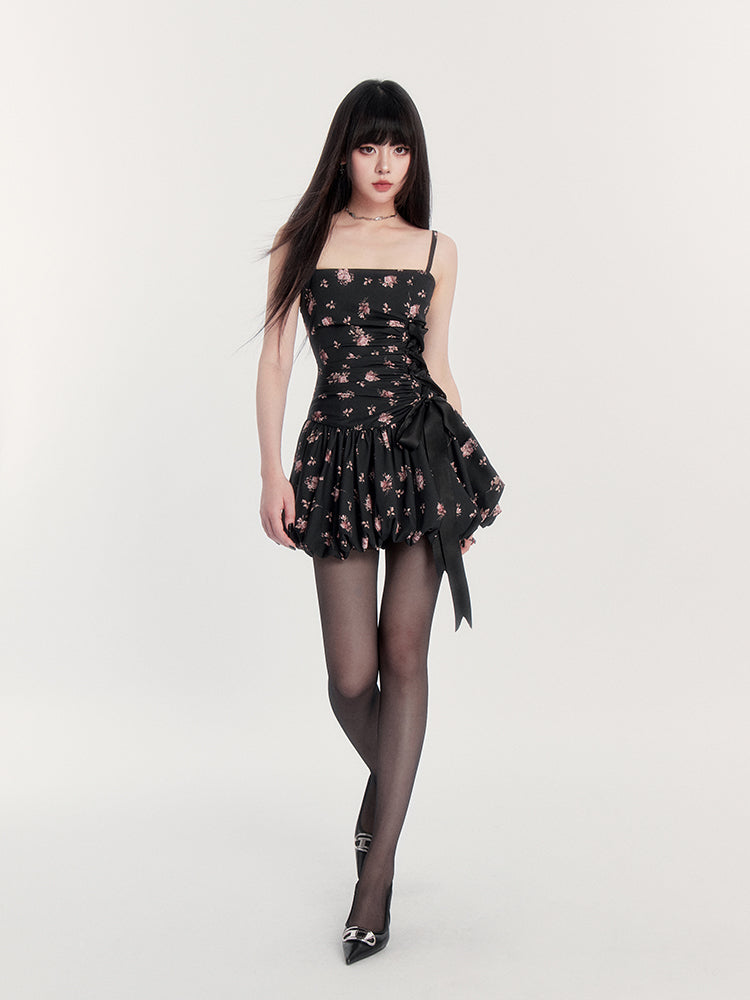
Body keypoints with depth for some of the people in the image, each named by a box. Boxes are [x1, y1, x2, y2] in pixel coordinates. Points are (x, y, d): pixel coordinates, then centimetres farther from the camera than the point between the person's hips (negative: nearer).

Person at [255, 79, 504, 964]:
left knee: (403, 653, -3)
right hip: (340, 456, 0)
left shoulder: (435, 251, 9)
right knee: (351, 676, -2)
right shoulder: (302, 245, 6)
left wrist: (466, 479, 11)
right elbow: (274, 362, 2)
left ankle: (377, 874, 4)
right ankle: (385, 777, 34)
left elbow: (437, 368, 12)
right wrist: (273, 474, -7)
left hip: (422, 448, 1)